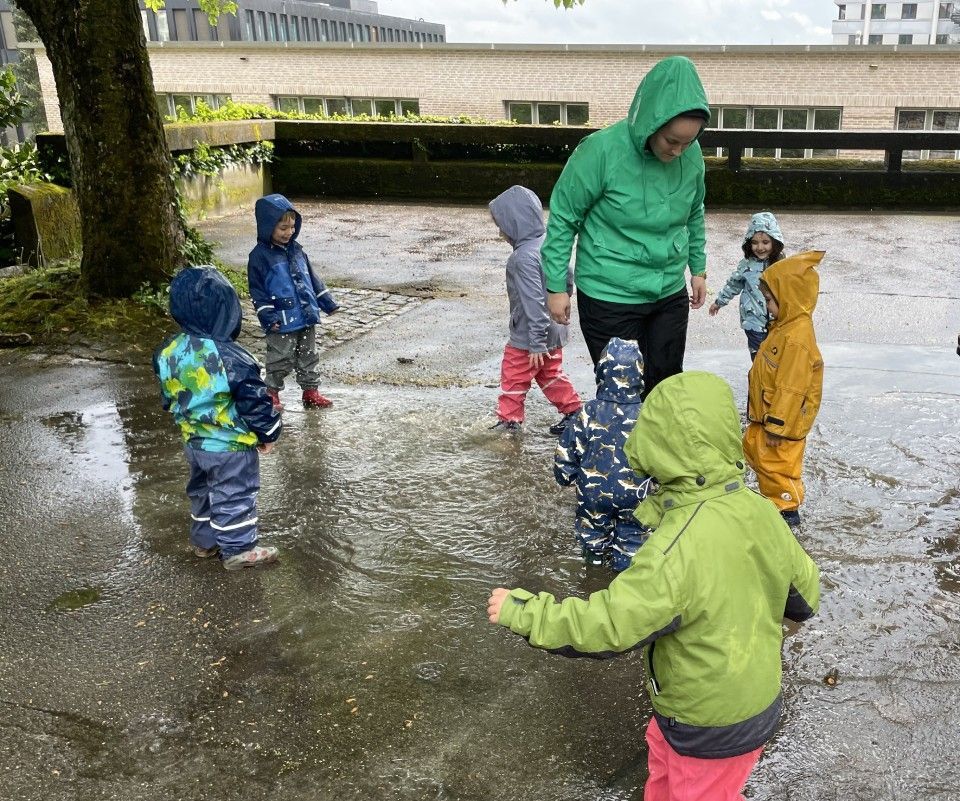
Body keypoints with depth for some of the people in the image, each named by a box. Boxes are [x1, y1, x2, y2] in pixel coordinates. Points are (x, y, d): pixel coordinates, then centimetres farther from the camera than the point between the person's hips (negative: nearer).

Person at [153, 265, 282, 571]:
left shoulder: (168, 352, -6)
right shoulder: (229, 357, -28)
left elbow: (169, 399, 7)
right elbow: (255, 402, -22)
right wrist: (268, 433, -6)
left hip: (194, 442, 7)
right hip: (231, 446, -7)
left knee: (202, 491, 24)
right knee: (234, 496, 9)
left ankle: (204, 541, 38)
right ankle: (237, 549, 21)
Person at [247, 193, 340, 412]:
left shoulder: (295, 249, 10)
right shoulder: (260, 255, -10)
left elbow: (312, 277, 18)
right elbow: (257, 290, -11)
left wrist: (328, 302, 16)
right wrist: (268, 317, -18)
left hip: (307, 319, 6)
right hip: (282, 322, -6)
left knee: (308, 356, 15)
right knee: (281, 360, 2)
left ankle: (311, 392, 26)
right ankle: (272, 394, 19)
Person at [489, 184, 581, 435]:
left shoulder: (524, 257, -26)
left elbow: (534, 303, -27)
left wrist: (536, 344, -23)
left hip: (527, 338, -8)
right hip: (555, 331, 8)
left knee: (513, 377, 9)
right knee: (550, 374, 22)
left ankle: (508, 420, 22)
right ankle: (573, 410, 26)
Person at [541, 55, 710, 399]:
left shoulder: (691, 154, -5)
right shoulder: (602, 150, -21)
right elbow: (563, 218, -11)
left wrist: (698, 268, 18)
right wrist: (556, 287, -8)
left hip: (670, 294, 5)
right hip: (610, 298, -4)